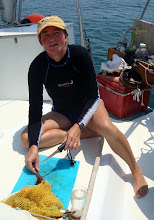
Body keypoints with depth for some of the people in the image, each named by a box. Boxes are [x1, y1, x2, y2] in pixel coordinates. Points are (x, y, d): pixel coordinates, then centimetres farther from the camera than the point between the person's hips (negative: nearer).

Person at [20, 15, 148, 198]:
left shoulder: (79, 54, -21)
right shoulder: (37, 67, -17)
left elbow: (93, 95, -21)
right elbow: (35, 108, -18)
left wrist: (78, 126, -38)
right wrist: (33, 146, -33)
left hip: (88, 106, -2)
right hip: (61, 113, 3)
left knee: (106, 127, -37)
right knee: (26, 138, -19)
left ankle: (136, 171, -14)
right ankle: (89, 133, -18)